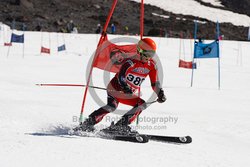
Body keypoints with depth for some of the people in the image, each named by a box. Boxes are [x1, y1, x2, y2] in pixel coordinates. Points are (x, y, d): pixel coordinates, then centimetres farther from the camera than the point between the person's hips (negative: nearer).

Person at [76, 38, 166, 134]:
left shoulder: (151, 65, -3)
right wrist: (126, 87, -53)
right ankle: (88, 123, -26)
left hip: (128, 94, 7)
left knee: (142, 105, -11)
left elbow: (155, 83, 3)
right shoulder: (130, 62, -22)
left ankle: (120, 126, -14)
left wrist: (160, 94, -14)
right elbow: (121, 76, -35)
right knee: (112, 106, -29)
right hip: (115, 89, -7)